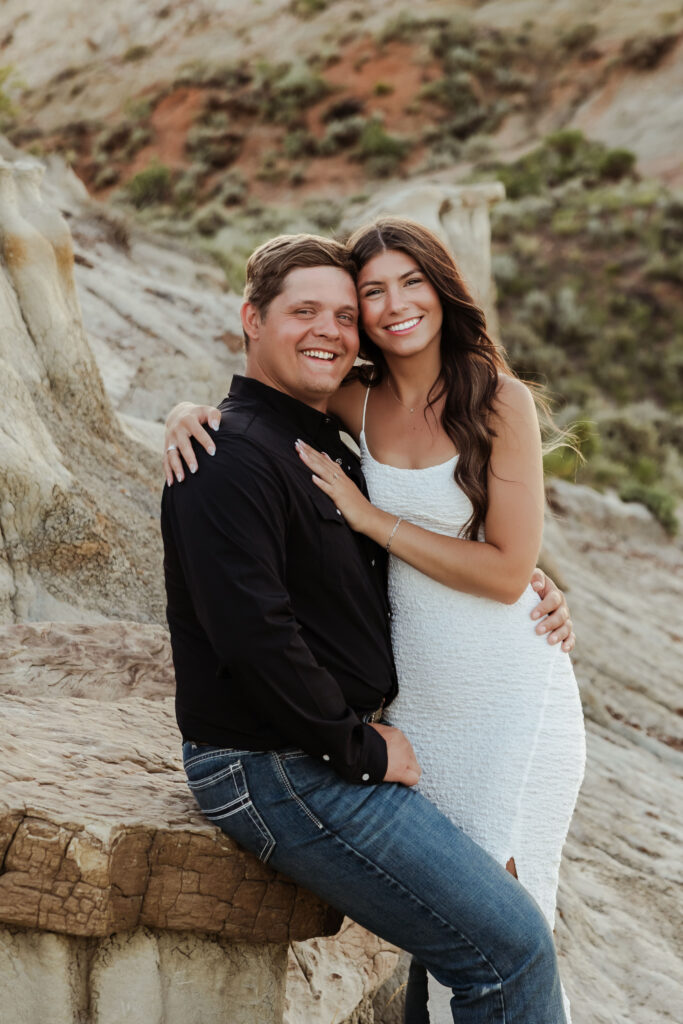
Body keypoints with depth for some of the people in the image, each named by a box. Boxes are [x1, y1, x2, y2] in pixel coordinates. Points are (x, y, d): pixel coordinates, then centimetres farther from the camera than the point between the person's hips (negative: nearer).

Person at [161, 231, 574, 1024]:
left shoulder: (326, 447, 15)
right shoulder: (233, 455, -17)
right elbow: (253, 631, -25)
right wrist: (361, 749, -15)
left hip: (336, 747, 10)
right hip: (277, 771, -10)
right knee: (509, 944, -11)